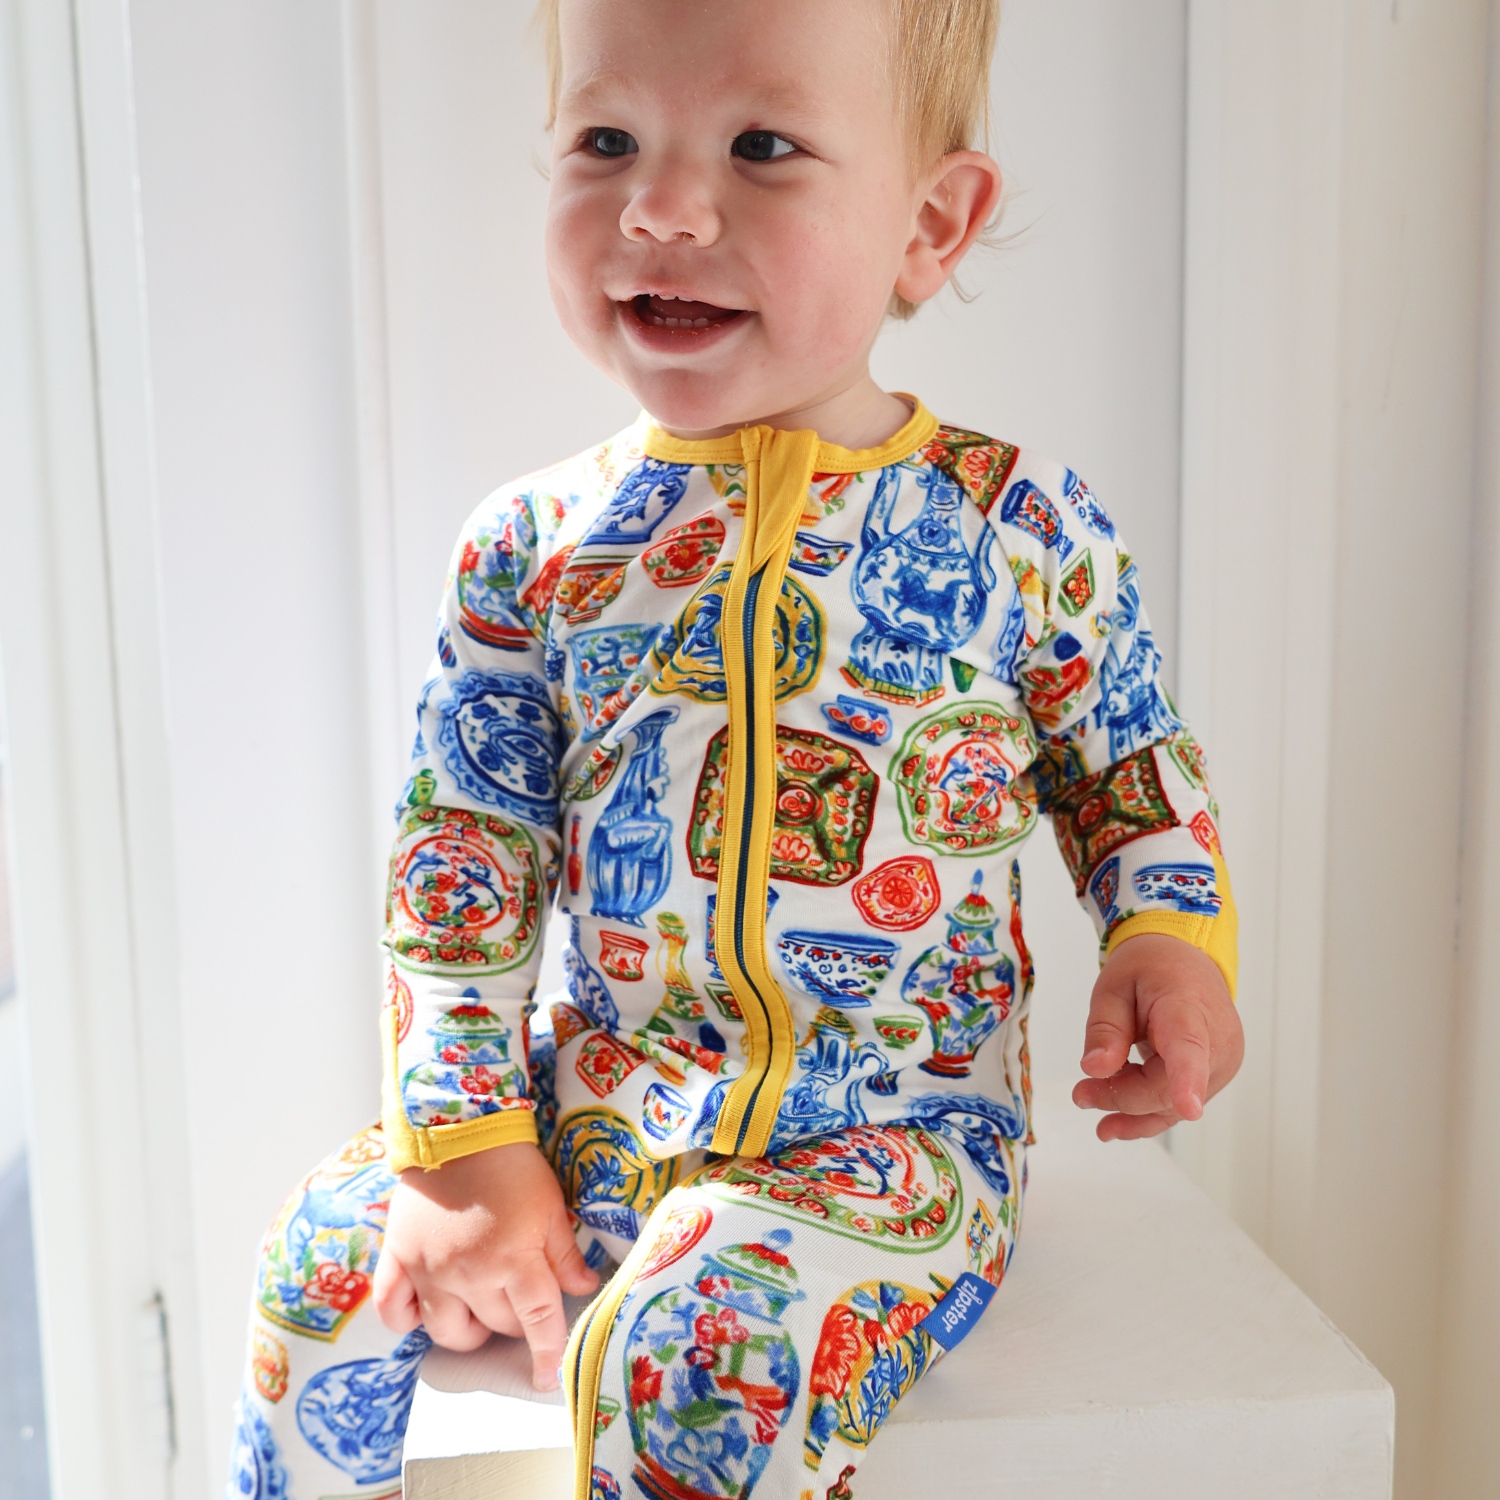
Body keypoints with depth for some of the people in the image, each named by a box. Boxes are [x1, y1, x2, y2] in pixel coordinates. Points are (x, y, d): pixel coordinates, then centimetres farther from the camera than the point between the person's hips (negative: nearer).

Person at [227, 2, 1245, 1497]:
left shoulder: (1024, 529, -7)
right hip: (599, 1098, 4)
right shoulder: (531, 545, -4)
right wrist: (463, 1142, -5)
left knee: (696, 1356, -28)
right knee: (330, 1256, -2)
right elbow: (462, 858, 0)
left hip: (900, 1125, -3)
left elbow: (1131, 762, 9)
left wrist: (1173, 938, -10)